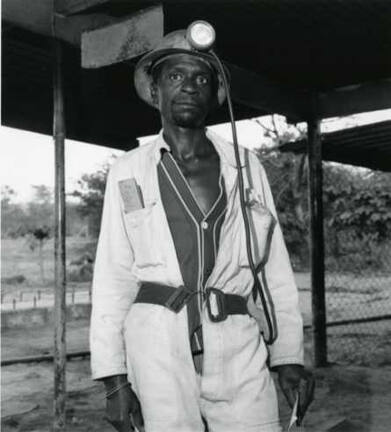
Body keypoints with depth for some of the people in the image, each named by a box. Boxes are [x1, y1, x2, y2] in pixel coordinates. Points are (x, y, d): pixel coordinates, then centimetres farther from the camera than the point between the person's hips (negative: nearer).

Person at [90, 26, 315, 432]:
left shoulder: (245, 165, 12)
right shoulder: (128, 171, 9)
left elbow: (275, 268, 11)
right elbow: (112, 279, 6)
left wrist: (289, 356, 4)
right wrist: (114, 378, 0)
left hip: (238, 346, 1)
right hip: (158, 341, -1)